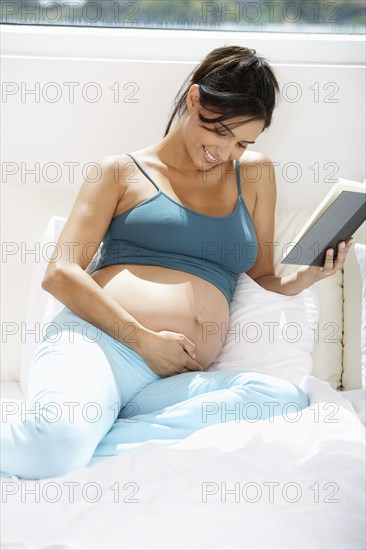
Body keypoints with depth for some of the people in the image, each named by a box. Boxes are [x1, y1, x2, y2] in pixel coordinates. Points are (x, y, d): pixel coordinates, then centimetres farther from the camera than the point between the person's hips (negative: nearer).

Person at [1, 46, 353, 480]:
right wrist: (145, 340, -7)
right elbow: (60, 273, 4)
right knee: (59, 436, -40)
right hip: (97, 344, -5)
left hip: (176, 382, 5)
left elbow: (262, 280, 30)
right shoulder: (123, 172, 14)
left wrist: (301, 280, 5)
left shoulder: (254, 175, 25)